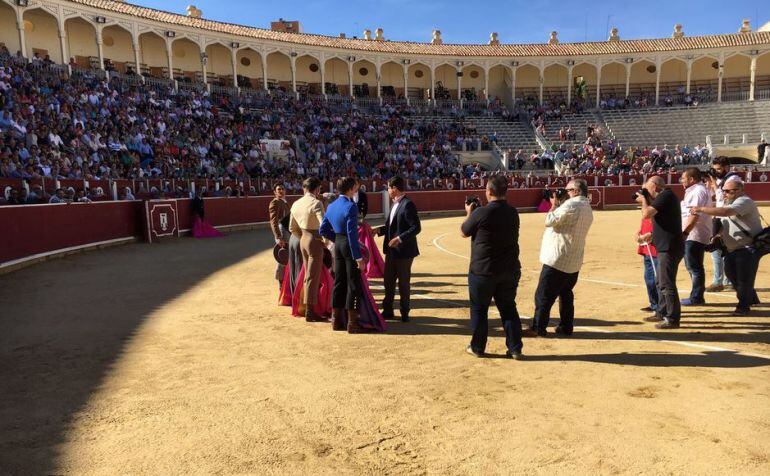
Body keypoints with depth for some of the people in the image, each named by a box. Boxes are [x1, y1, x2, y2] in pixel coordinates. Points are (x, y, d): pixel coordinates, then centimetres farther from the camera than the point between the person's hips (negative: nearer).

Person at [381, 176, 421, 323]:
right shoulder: (395, 204, 11)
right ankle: (387, 311, 26)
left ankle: (404, 313, 19)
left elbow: (416, 228, -21)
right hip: (392, 250, 9)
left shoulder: (407, 204, -17)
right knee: (388, 281, 14)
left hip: (404, 251, -9)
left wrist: (400, 238, -26)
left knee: (403, 283, 5)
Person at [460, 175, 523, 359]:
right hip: (510, 270, 5)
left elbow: (464, 232, -3)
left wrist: (469, 213, 13)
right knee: (509, 309, 14)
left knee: (479, 309, 11)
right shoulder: (513, 213, 2)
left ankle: (477, 347, 22)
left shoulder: (480, 213, -18)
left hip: (483, 271, -5)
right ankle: (515, 348, 17)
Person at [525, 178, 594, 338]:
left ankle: (538, 328, 4)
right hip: (573, 261, 9)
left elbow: (549, 221, -18)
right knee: (566, 294, 17)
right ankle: (566, 328, 20)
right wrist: (559, 205, 9)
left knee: (543, 296, -1)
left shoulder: (571, 205, -17)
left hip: (557, 259, -9)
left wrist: (554, 205, -4)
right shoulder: (587, 208, 13)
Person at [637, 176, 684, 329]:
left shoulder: (665, 195, -15)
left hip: (669, 247, -11)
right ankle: (661, 313, 31)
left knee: (667, 284, -7)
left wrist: (644, 200, -5)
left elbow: (646, 214, -23)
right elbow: (655, 213, 23)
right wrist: (647, 201, 11)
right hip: (666, 246, 11)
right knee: (662, 282, 20)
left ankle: (672, 319, -1)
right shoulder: (666, 196, 16)